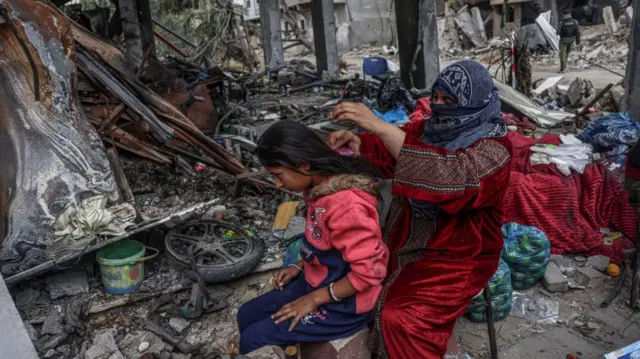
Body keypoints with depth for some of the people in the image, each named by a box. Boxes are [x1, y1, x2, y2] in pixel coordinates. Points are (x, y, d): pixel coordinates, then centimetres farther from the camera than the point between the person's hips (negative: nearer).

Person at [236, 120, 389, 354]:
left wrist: (314, 299, -19)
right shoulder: (320, 187, -2)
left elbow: (369, 272, -27)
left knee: (253, 340, -7)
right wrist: (300, 266, 3)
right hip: (317, 282, 9)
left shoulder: (346, 204, -31)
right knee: (246, 316, 12)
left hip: (343, 303, -9)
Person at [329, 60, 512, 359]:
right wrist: (357, 143, -24)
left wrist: (378, 126, -44)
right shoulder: (431, 127, 1)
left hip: (457, 256, -7)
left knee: (399, 319, -21)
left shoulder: (492, 150, -20)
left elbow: (449, 175, -39)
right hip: (407, 239, 7)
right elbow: (387, 153, 1)